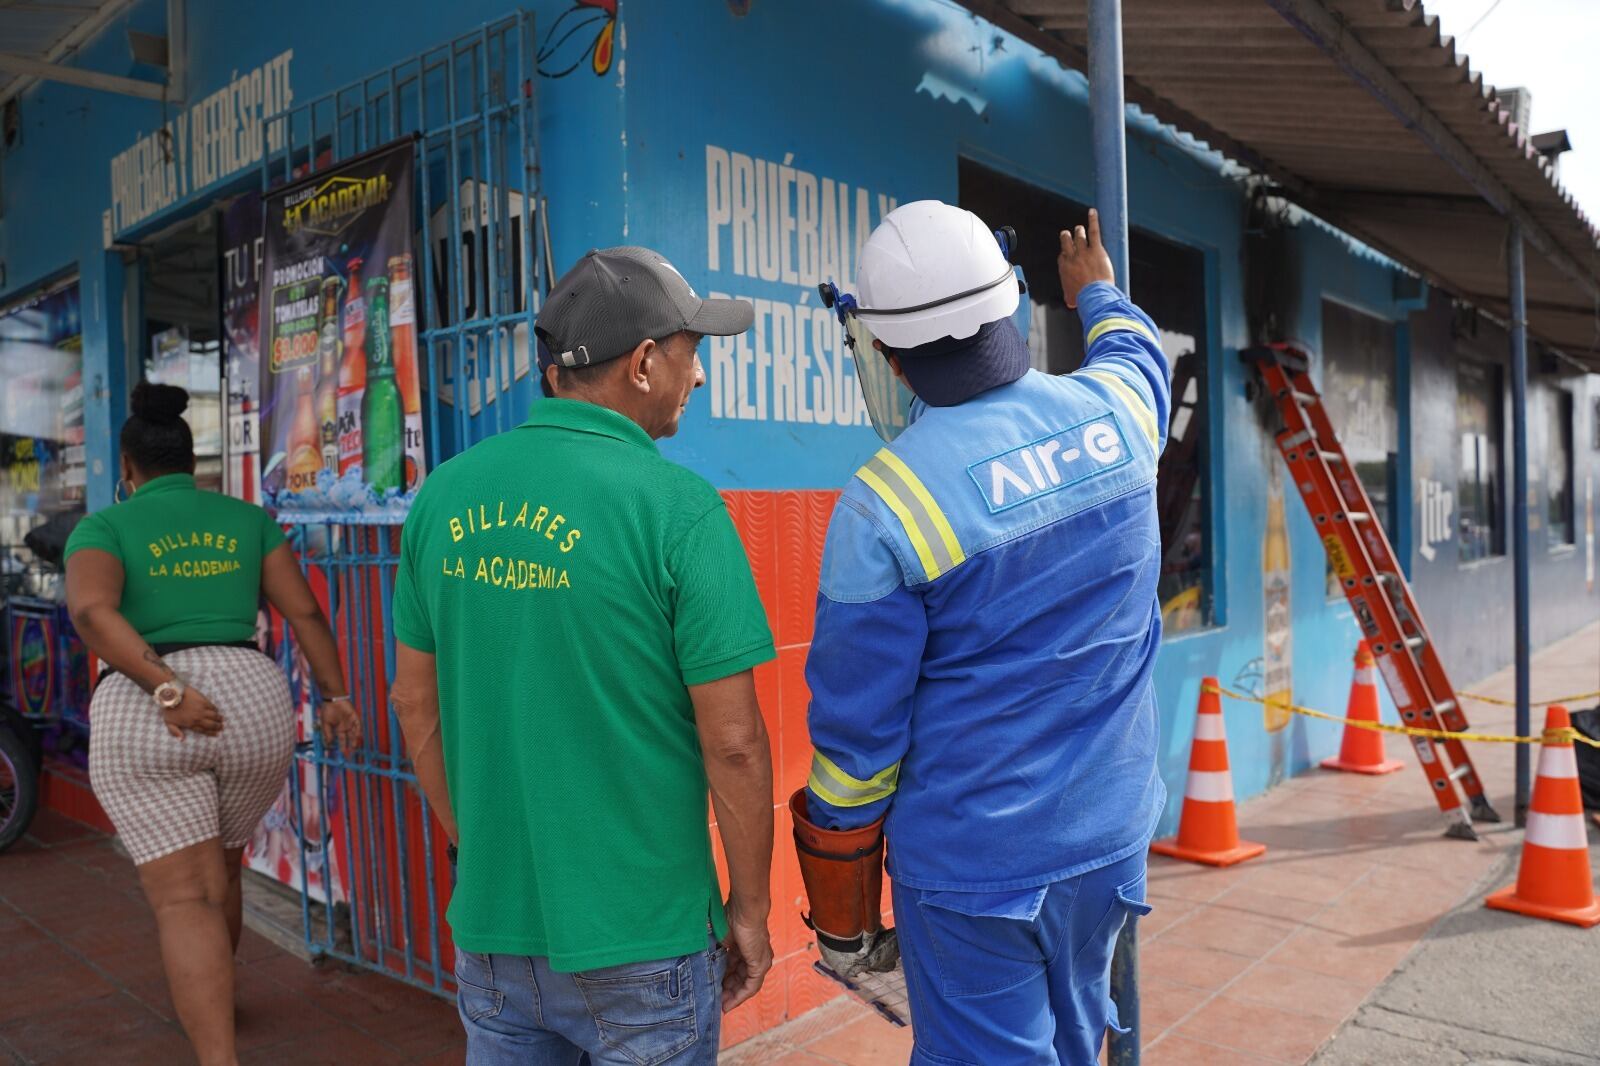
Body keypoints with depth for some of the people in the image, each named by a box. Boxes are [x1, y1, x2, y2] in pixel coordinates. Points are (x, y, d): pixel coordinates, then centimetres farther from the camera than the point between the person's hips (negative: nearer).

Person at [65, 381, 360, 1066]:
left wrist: (166, 690, -19)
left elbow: (90, 610, -14)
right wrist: (335, 694, 3)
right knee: (217, 867, 26)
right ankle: (209, 999, 48)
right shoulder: (248, 519, 14)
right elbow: (303, 610, 4)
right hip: (253, 703, 3)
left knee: (184, 896, -4)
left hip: (142, 716, -3)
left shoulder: (103, 527, 7)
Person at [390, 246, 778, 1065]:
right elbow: (732, 741, -16)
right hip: (638, 941, -4)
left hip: (489, 921, 5)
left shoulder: (445, 495, -3)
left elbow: (415, 702, 6)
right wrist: (750, 908, -2)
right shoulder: (677, 509, -18)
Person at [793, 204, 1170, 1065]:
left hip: (974, 860, -5)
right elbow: (1139, 353, 21)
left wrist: (840, 916, 1)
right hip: (1109, 833, 6)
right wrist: (1098, 295, 43)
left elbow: (857, 724, -14)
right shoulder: (1114, 411, -7)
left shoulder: (882, 504, -21)